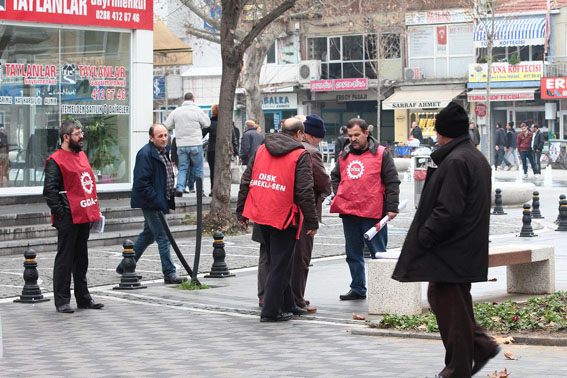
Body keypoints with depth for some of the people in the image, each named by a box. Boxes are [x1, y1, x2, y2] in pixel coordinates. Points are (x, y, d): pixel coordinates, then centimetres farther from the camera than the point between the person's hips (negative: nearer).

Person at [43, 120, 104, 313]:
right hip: (68, 218, -8)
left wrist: (95, 209, 18)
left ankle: (83, 298, 22)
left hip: (84, 216, 8)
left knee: (81, 259, 14)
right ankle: (62, 301, 2)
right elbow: (50, 191, -15)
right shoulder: (55, 161, -10)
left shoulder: (81, 155, 17)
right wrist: (61, 213, -19)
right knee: (64, 259, -3)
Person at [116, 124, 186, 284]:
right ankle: (169, 273, -2)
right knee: (163, 236, -7)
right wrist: (156, 201, -23)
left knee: (148, 234, 18)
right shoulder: (145, 154, -18)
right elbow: (142, 182, -22)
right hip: (151, 202, -10)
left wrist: (171, 195, 15)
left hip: (159, 201, 10)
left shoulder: (164, 151, 12)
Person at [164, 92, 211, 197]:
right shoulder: (197, 110, -6)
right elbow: (207, 124, 1)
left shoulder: (176, 111, 3)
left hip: (181, 145, 2)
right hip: (196, 144, -2)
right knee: (199, 168, 9)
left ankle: (179, 188, -10)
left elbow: (167, 126, 7)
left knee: (182, 168, 9)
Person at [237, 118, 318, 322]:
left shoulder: (261, 150, 10)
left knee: (276, 261, 19)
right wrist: (312, 221, -8)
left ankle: (287, 305, 29)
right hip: (284, 216, -6)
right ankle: (271, 311, 2)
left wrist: (242, 211, 16)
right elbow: (304, 192, -13)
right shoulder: (300, 155, -7)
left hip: (261, 215, 6)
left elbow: (246, 182, 10)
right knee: (280, 265, 1)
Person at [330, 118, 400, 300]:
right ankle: (357, 289, 22)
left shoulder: (381, 153, -2)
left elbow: (392, 182, -4)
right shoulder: (344, 155, 13)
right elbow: (335, 177, 26)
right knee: (353, 254, 12)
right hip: (348, 212, 5)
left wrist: (391, 208, -9)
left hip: (373, 214, -5)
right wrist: (338, 197, 10)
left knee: (378, 253, 0)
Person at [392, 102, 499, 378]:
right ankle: (481, 345, 20)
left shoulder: (455, 161, -19)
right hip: (468, 248, 10)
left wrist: (422, 238, -15)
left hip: (451, 250, -10)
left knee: (451, 307, -1)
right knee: (439, 298, 20)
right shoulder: (477, 158, 14)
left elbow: (447, 210, -25)